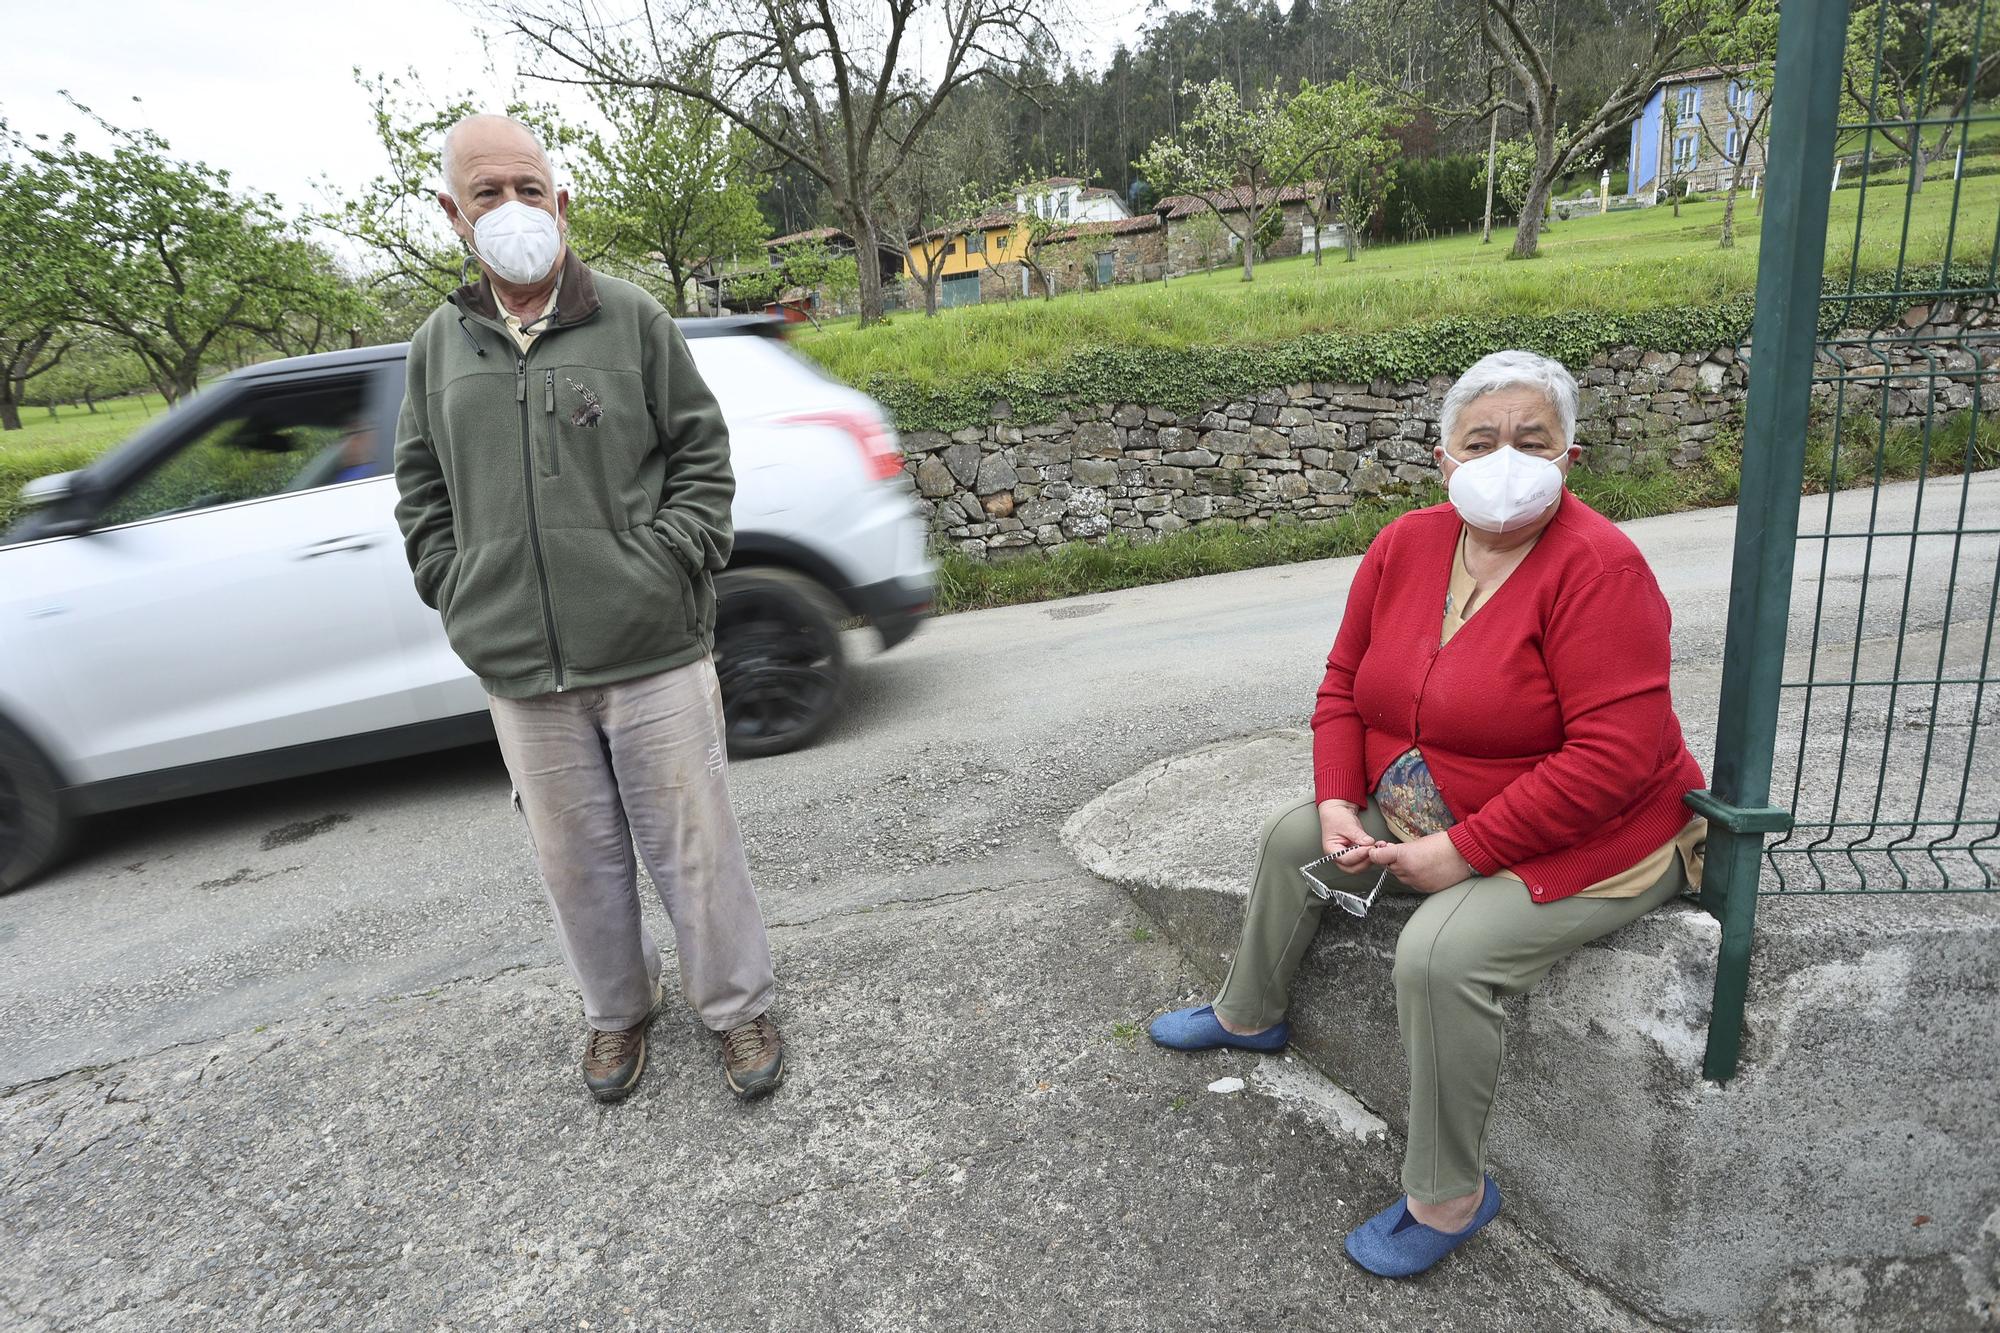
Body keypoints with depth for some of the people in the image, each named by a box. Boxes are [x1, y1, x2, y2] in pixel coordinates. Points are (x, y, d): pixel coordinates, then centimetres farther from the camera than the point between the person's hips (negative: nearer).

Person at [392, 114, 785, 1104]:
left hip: (652, 650, -3)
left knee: (693, 843, 6)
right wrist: (458, 594, 4)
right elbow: (421, 489, 16)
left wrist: (668, 562, -8)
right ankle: (616, 1006, 38)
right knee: (574, 856, 15)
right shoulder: (439, 344, 10)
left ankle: (736, 1004, 27)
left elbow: (702, 455, 3)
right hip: (519, 669, 3)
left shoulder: (631, 318, 2)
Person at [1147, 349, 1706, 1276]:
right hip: (1422, 816, 8)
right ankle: (1249, 1016, 34)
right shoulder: (1406, 546, -3)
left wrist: (1462, 851, -26)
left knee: (1439, 952, -28)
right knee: (1293, 837, 9)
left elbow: (1612, 756, -29)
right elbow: (1345, 683, 4)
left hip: (1585, 843, -7)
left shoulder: (1598, 570, -23)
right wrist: (1339, 804, -9)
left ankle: (1449, 1197, -3)